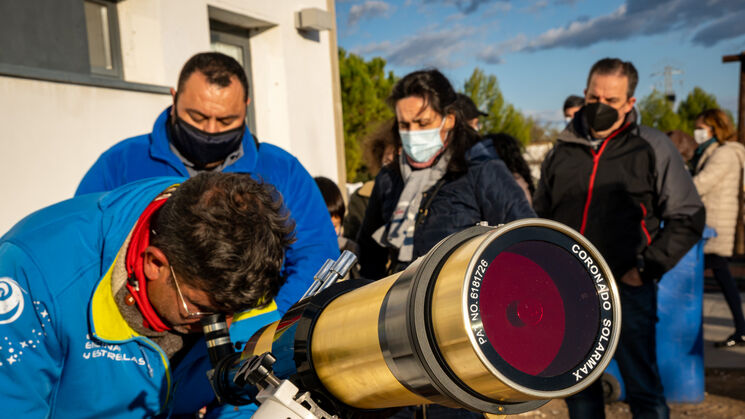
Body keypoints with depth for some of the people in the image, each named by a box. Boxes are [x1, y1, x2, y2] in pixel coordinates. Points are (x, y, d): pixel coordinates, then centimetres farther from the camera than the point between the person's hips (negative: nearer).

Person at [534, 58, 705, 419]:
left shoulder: (653, 148, -2)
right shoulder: (563, 151, 8)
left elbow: (687, 218, 0)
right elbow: (540, 216, 18)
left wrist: (647, 268, -8)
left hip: (626, 289, -3)